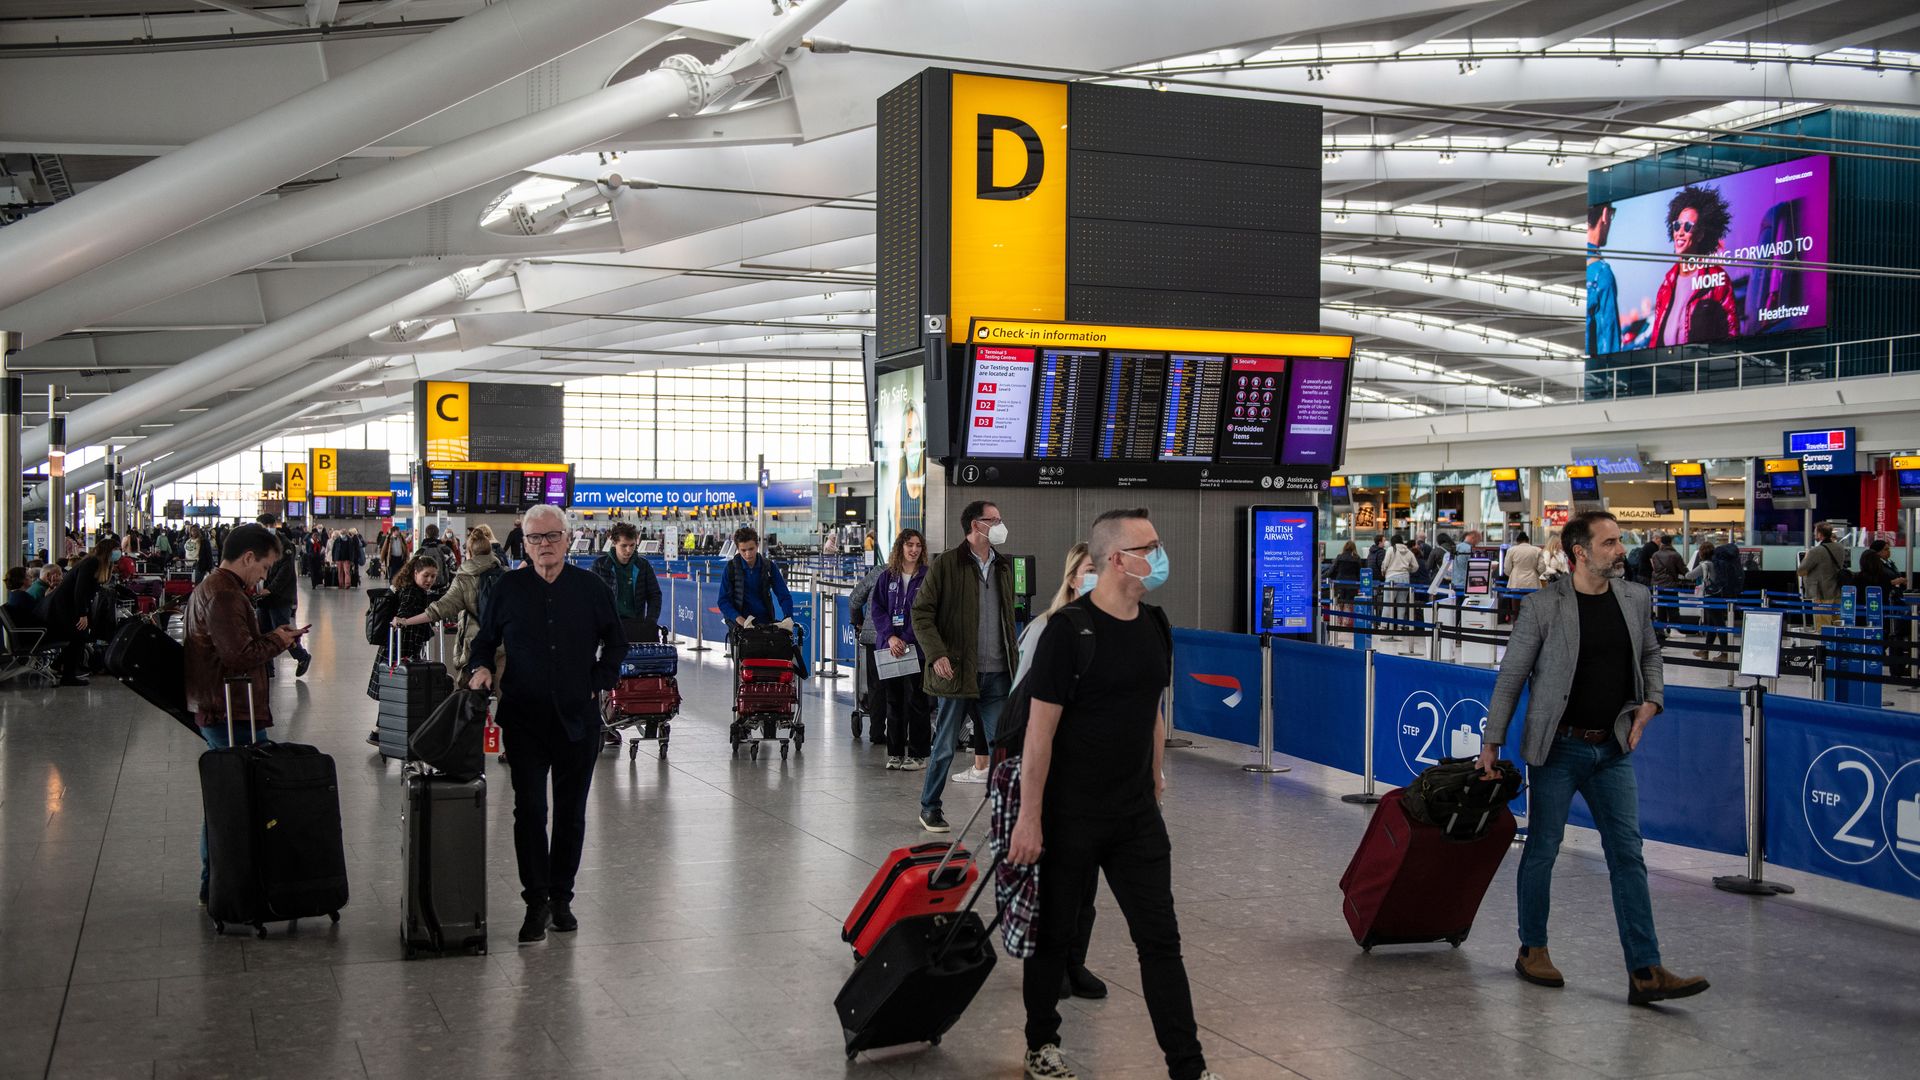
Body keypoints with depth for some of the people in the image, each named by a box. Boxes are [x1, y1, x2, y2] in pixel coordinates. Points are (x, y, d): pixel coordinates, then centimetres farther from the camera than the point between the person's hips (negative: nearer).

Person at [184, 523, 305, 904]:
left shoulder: (207, 588, 19)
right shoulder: (225, 595, -17)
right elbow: (240, 657, -22)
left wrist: (270, 637, 15)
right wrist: (277, 641, -8)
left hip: (213, 712, 11)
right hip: (234, 715, -11)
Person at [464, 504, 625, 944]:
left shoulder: (590, 588, 4)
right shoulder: (508, 589, 2)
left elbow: (616, 643, 14)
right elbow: (484, 639, 13)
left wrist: (599, 684, 4)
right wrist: (480, 667, -6)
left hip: (578, 719, 1)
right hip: (524, 719, -1)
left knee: (571, 813, 8)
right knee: (529, 810, -4)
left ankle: (561, 898, 20)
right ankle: (536, 902, 2)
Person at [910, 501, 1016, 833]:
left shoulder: (1004, 567, 13)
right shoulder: (946, 565, -7)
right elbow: (921, 614, -8)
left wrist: (1012, 660, 14)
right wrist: (937, 654, -18)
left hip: (996, 674, 5)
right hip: (956, 670, -5)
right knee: (945, 745, 5)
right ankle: (930, 808, 20)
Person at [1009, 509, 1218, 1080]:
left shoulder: (1155, 625, 5)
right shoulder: (1069, 630, -16)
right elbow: (1040, 729, -16)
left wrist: (1154, 776, 15)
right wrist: (1030, 817, -16)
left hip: (1138, 816, 6)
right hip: (1069, 815, -5)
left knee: (1160, 937, 4)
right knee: (1054, 934, 11)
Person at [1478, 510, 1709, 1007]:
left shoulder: (1636, 598, 3)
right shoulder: (1543, 606, -11)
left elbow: (1649, 654, 20)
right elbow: (1510, 677, -6)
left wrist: (1652, 700, 1)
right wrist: (1492, 743, -6)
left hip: (1613, 748, 4)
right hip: (1558, 747, -4)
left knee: (1628, 854, 0)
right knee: (1542, 850, 7)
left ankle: (1646, 973, 0)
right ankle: (1533, 950, 24)